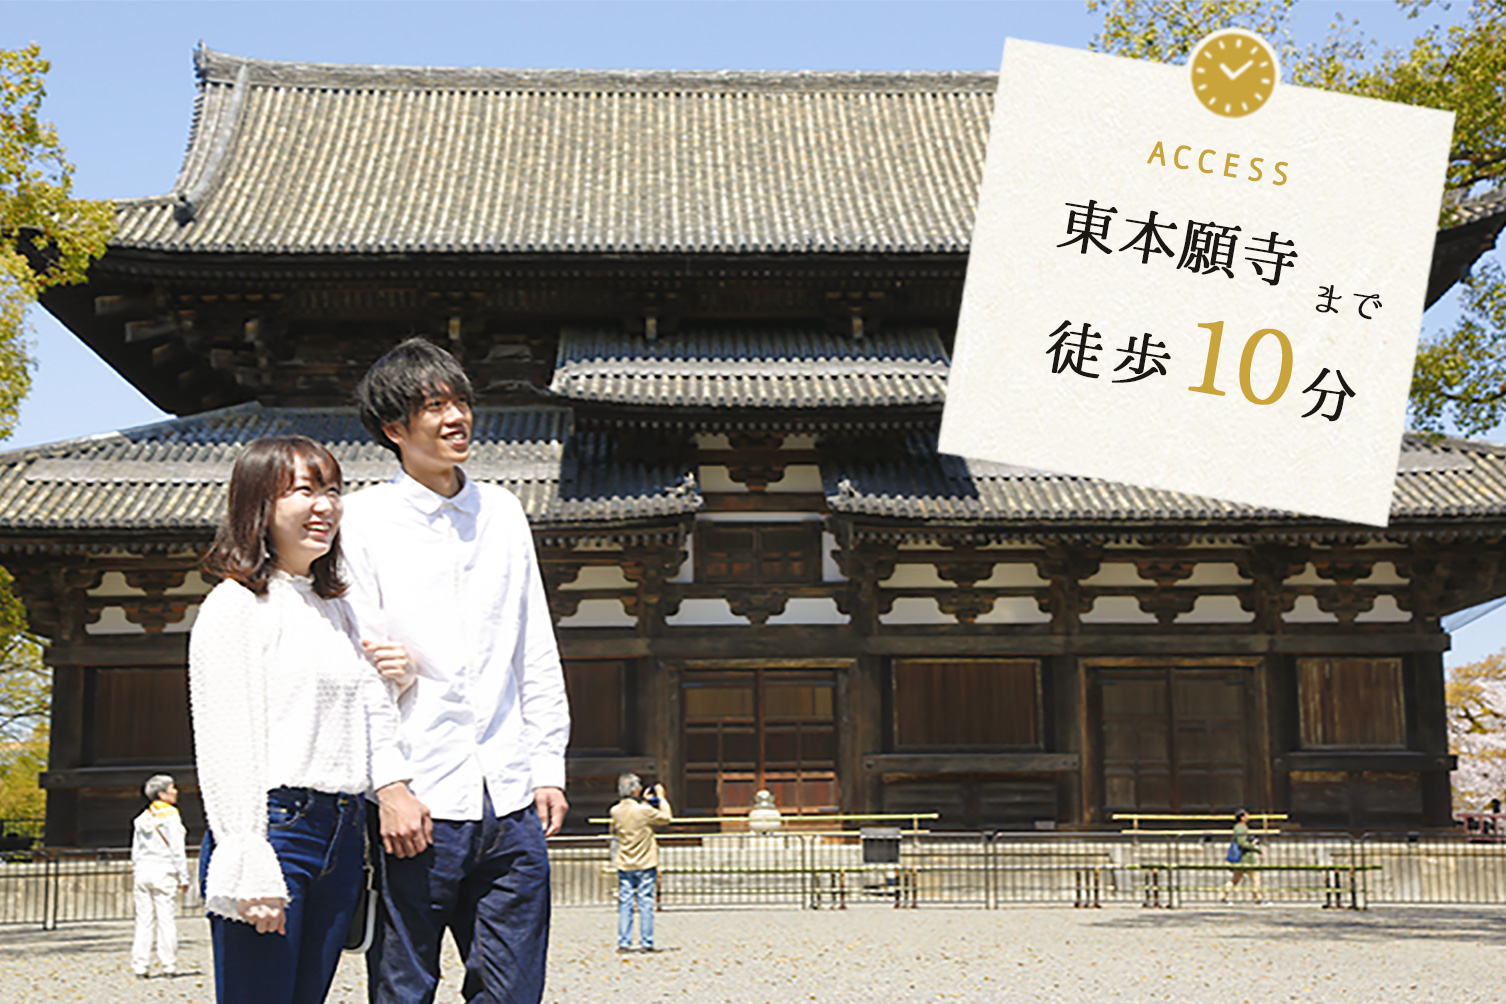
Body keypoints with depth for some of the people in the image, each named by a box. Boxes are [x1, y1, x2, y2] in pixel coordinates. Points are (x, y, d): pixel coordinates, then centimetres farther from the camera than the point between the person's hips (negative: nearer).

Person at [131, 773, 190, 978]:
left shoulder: (142, 817, 12)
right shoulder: (171, 815, -5)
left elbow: (135, 851, 13)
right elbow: (177, 849, -8)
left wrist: (136, 876, 19)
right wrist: (183, 877, -5)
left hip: (142, 871, 5)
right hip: (163, 872, -5)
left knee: (144, 922, 7)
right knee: (167, 921, -2)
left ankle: (140, 966, 5)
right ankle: (169, 966, -2)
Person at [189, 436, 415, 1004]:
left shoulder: (336, 608, 20)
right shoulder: (237, 602, -3)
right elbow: (226, 744, -11)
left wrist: (381, 677, 5)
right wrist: (251, 867, -17)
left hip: (342, 837, 7)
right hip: (274, 824, -7)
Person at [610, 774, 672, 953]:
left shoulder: (615, 811, -2)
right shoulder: (644, 811, -16)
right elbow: (666, 817, -3)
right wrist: (661, 797, 9)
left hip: (624, 865, 4)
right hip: (645, 864, -4)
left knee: (625, 903, 6)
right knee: (645, 903, 2)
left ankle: (623, 942, 3)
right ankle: (646, 942, 3)